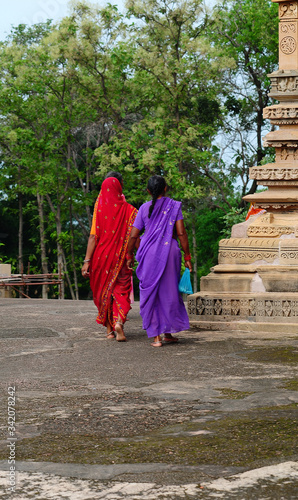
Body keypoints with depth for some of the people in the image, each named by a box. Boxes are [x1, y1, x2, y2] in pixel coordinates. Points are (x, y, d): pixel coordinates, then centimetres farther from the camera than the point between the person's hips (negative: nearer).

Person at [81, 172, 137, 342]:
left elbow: (93, 236, -9)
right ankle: (119, 321, -21)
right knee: (121, 290, 5)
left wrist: (87, 261, -10)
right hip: (120, 257, 0)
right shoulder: (127, 209, -3)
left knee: (103, 290, 15)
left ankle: (109, 329, 20)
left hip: (101, 256, 1)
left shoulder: (99, 207, -4)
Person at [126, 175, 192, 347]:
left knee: (151, 293, 6)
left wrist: (129, 256, 16)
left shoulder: (145, 208, 4)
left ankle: (156, 336, 2)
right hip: (170, 251, 0)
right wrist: (187, 257, 1)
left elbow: (133, 236, 3)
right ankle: (168, 332, 18)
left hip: (149, 252, 0)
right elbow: (181, 233, -4)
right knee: (169, 292, 13)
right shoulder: (174, 206, 2)